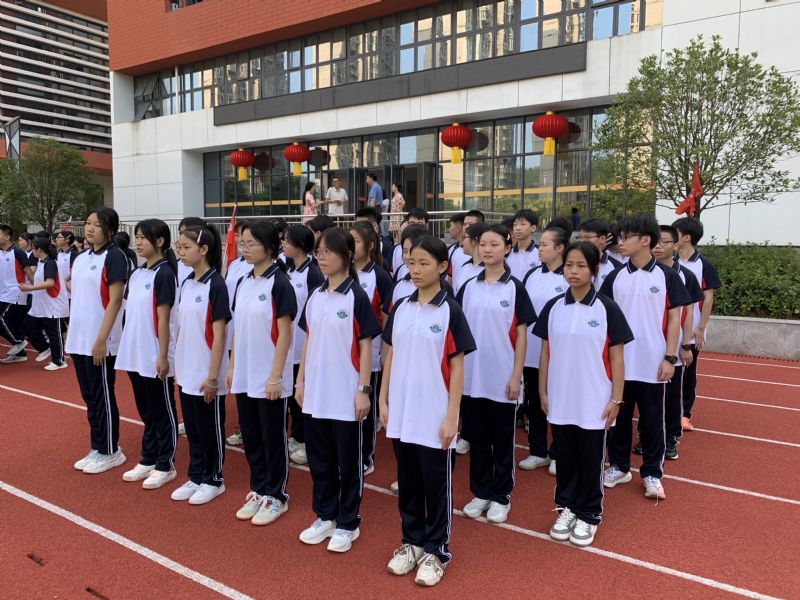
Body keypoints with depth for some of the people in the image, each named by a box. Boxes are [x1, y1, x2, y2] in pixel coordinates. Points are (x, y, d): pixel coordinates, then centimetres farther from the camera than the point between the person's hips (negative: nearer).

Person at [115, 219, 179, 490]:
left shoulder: (164, 273, -12)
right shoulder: (136, 274, 10)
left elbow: (163, 318, -15)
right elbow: (131, 314, 14)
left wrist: (163, 356, -15)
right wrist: (127, 348, 13)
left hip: (155, 357, -7)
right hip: (135, 355, 8)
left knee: (162, 412, 4)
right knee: (146, 411, 17)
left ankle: (165, 465, 15)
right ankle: (148, 460, 29)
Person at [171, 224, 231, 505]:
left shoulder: (215, 285, -14)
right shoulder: (186, 284, 8)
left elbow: (219, 335, -15)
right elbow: (182, 327, 14)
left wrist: (212, 376, -16)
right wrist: (178, 365, 12)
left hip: (206, 374, -7)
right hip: (186, 372, 7)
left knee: (210, 429, 7)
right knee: (192, 427, 16)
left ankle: (213, 480, 23)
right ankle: (195, 477, 30)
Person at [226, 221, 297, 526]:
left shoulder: (279, 283, -12)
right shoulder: (243, 282, 8)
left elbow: (284, 334, -13)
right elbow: (238, 328, 13)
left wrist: (276, 376, -15)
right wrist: (232, 366, 10)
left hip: (269, 378, -6)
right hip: (244, 375, 7)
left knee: (272, 438, 6)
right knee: (250, 435, 15)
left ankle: (276, 496, 21)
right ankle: (258, 490, 30)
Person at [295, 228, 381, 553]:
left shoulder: (356, 296, -9)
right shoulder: (315, 296, 7)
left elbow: (365, 346, -9)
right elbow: (308, 340, 12)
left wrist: (364, 389, -12)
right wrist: (300, 380, 10)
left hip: (345, 395, -5)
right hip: (315, 393, 6)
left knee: (348, 461, 8)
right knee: (319, 459, 15)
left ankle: (347, 523, 23)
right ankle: (325, 516, 32)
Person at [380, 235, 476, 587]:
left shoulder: (450, 311, -8)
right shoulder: (400, 309, 5)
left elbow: (457, 367, -8)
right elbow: (390, 357, 10)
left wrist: (452, 416, -11)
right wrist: (383, 400, 6)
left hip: (434, 416, -4)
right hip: (401, 413, 5)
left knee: (436, 485, 9)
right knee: (407, 483, 16)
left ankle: (436, 551, 25)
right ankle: (411, 542, 33)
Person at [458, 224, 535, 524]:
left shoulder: (515, 288, -3)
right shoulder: (468, 287, 6)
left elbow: (520, 335, -4)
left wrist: (516, 375, -8)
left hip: (502, 378, -3)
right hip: (471, 377, 3)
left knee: (502, 440, 9)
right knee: (477, 438, 12)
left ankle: (501, 496, 23)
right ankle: (481, 492, 27)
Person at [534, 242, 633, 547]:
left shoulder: (607, 308, -8)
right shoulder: (552, 307, 0)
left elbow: (616, 357, -5)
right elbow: (545, 353, 6)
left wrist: (616, 399, -7)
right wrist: (543, 392, 5)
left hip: (594, 402, -2)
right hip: (560, 400, 3)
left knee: (590, 460, 10)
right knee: (565, 458, 15)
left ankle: (588, 516, 26)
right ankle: (566, 509, 32)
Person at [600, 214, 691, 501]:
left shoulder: (667, 276, -3)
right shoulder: (615, 277, 3)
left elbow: (673, 318, -2)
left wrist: (670, 358, -7)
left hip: (653, 364, -2)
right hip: (619, 363, 2)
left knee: (652, 421, 8)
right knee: (618, 417, 12)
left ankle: (652, 473, 22)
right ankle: (618, 466, 27)